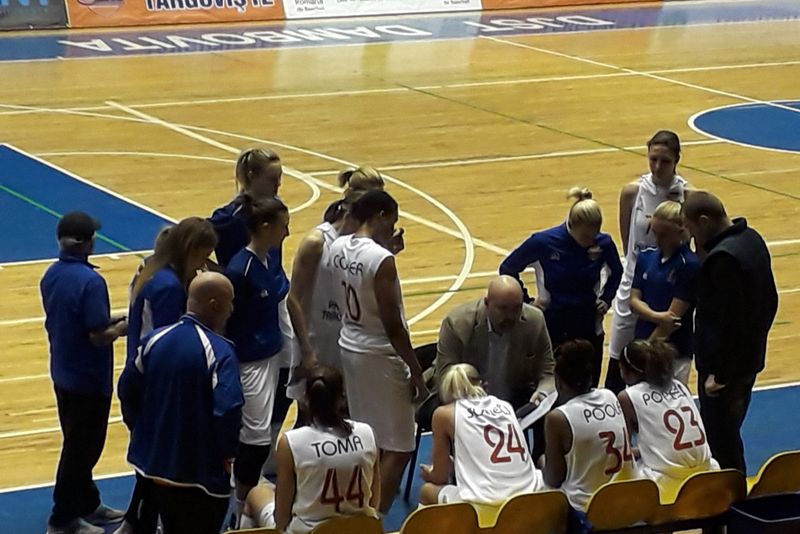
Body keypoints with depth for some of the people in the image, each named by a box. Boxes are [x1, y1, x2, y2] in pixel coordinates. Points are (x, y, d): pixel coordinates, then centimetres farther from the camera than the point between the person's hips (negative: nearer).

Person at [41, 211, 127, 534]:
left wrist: (108, 320, 11)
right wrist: (122, 327, -6)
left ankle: (88, 505, 35)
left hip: (63, 374, 8)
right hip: (88, 380, -8)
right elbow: (99, 336, -25)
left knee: (79, 444, 21)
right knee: (81, 449, 5)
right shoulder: (90, 282, -25)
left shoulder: (51, 276, 0)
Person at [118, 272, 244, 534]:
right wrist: (227, 453, -11)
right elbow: (228, 411, -28)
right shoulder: (219, 351, -20)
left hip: (156, 461, 6)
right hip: (202, 471, -6)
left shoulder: (155, 339, -1)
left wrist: (143, 431, 20)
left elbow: (128, 390, 7)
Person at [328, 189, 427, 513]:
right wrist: (416, 372, -14)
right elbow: (393, 325, -21)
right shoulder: (381, 260, -24)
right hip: (380, 356, -8)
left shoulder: (338, 248, -1)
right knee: (397, 448, 1)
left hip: (349, 347, 9)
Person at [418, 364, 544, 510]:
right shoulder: (505, 405, 20)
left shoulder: (444, 413, 8)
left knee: (427, 491, 27)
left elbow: (441, 477, 15)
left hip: (483, 506, -4)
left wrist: (429, 475, 41)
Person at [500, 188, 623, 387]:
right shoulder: (544, 242, -15)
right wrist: (526, 303, -4)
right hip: (552, 327, -2)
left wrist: (606, 299, 2)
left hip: (588, 327, 2)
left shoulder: (603, 243, -9)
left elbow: (617, 273, 15)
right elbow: (508, 268, 0)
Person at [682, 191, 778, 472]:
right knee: (729, 433, 20)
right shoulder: (752, 239, 6)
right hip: (750, 357, 10)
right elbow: (769, 301, 15)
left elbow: (731, 320, -27)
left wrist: (719, 373, -20)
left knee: (720, 440, -2)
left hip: (725, 366, -10)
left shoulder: (723, 258, -26)